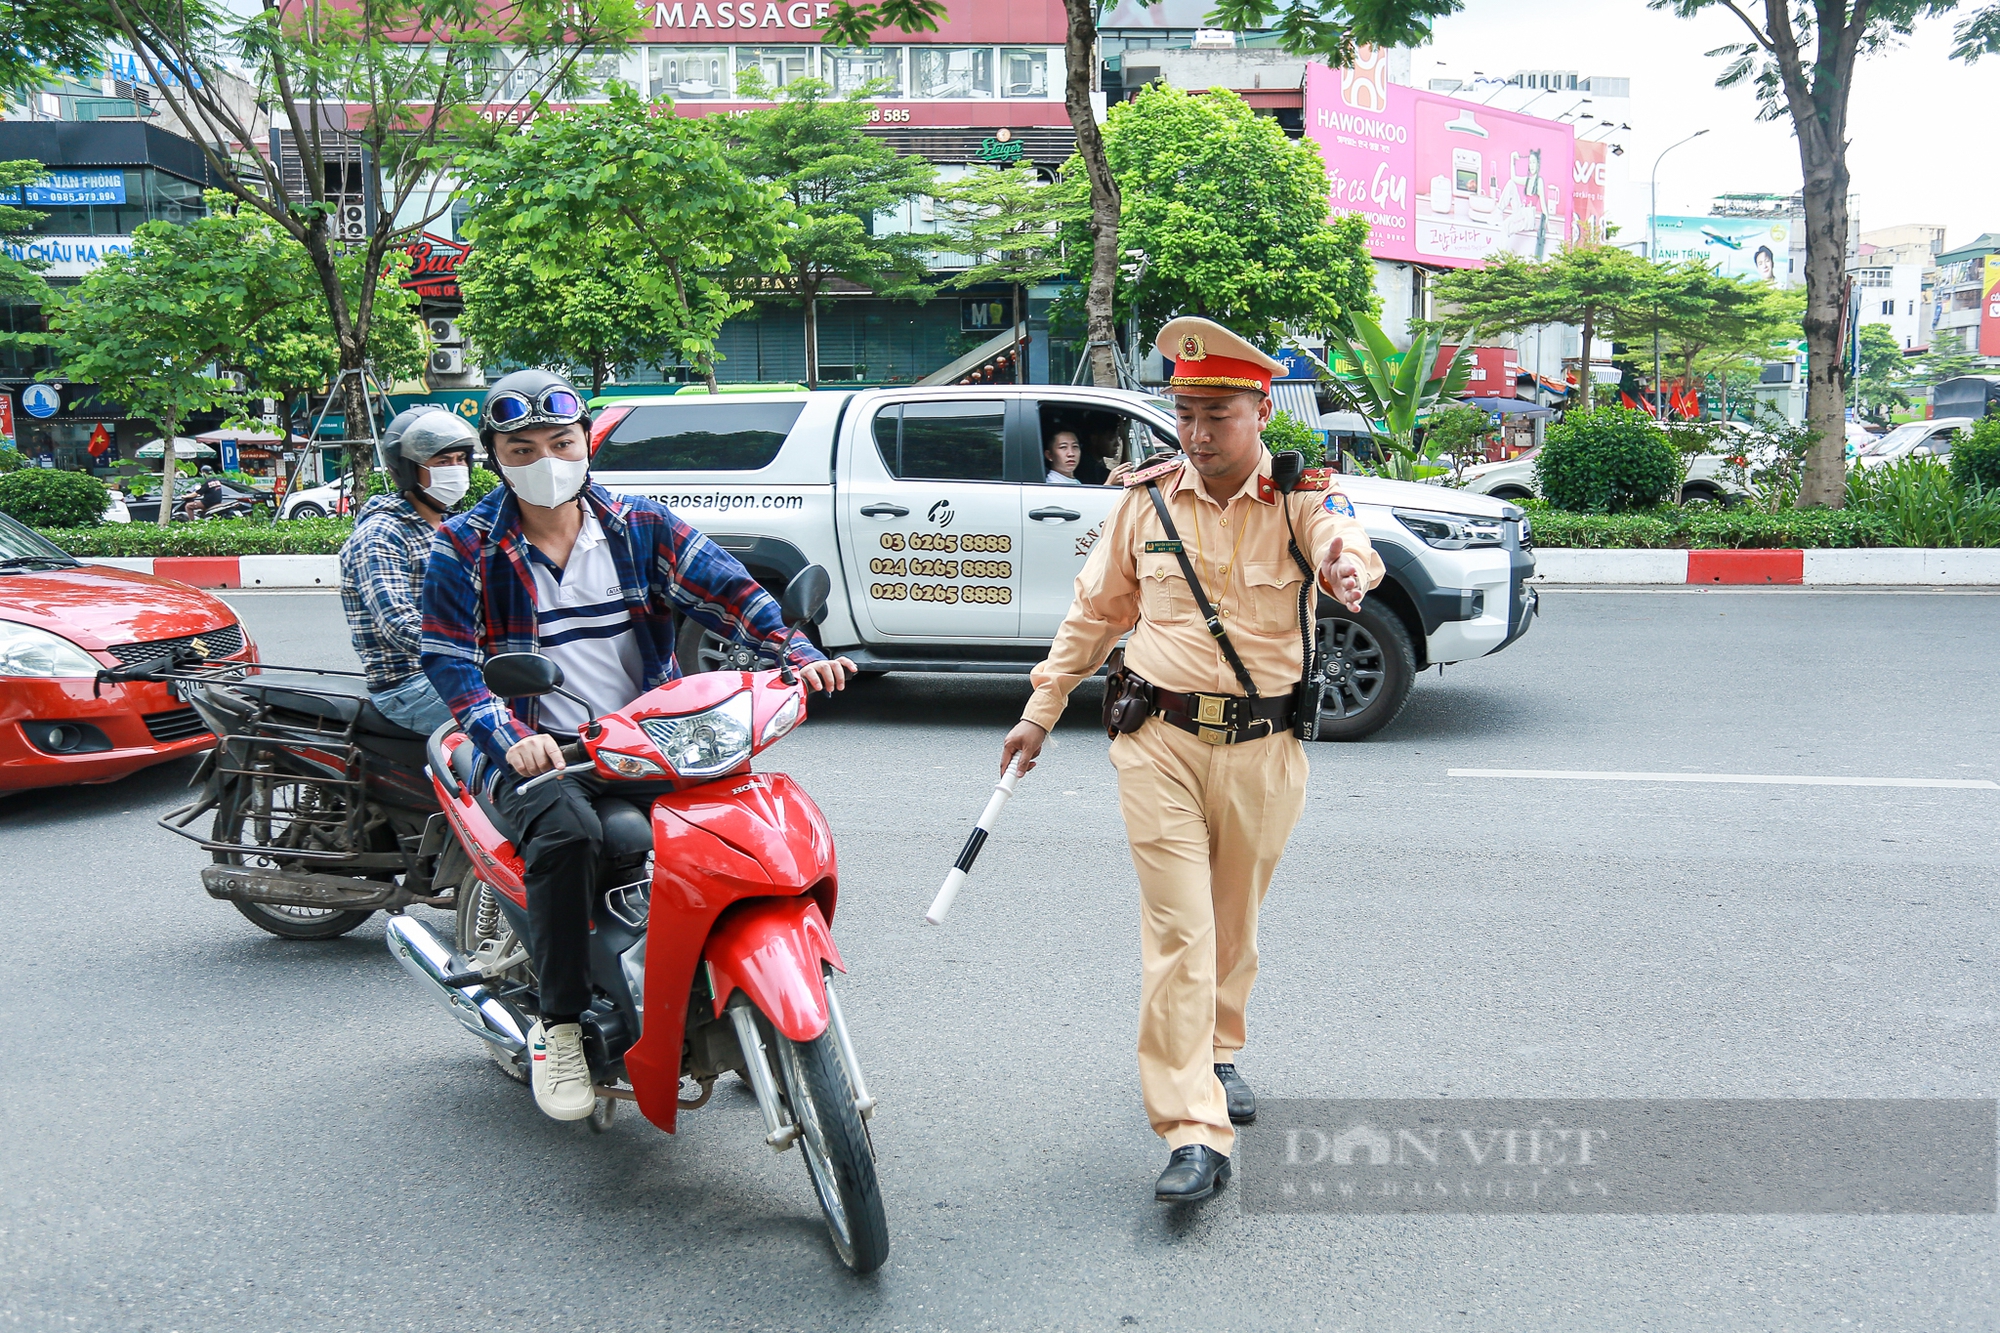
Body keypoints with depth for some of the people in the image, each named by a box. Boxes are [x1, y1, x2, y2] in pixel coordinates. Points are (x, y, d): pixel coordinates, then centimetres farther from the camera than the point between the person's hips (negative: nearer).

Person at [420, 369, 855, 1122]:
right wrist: (511, 736, -22)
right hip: (537, 750, -3)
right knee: (567, 833, -35)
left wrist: (798, 652, -19)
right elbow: (450, 662, -3)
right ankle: (558, 1024, -15)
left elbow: (728, 591, 0)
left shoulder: (640, 526, 10)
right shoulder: (464, 549, 3)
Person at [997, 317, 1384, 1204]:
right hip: (1159, 741, 0)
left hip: (1261, 748, 0)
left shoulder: (1302, 498, -5)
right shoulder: (1147, 499, 2)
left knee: (1233, 923, 16)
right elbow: (1095, 611, 12)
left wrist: (1348, 569, -54)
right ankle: (1194, 1132, -7)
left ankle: (1218, 1051, 42)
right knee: (1177, 931, -7)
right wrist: (1040, 711, 12)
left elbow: (1345, 544, -29)